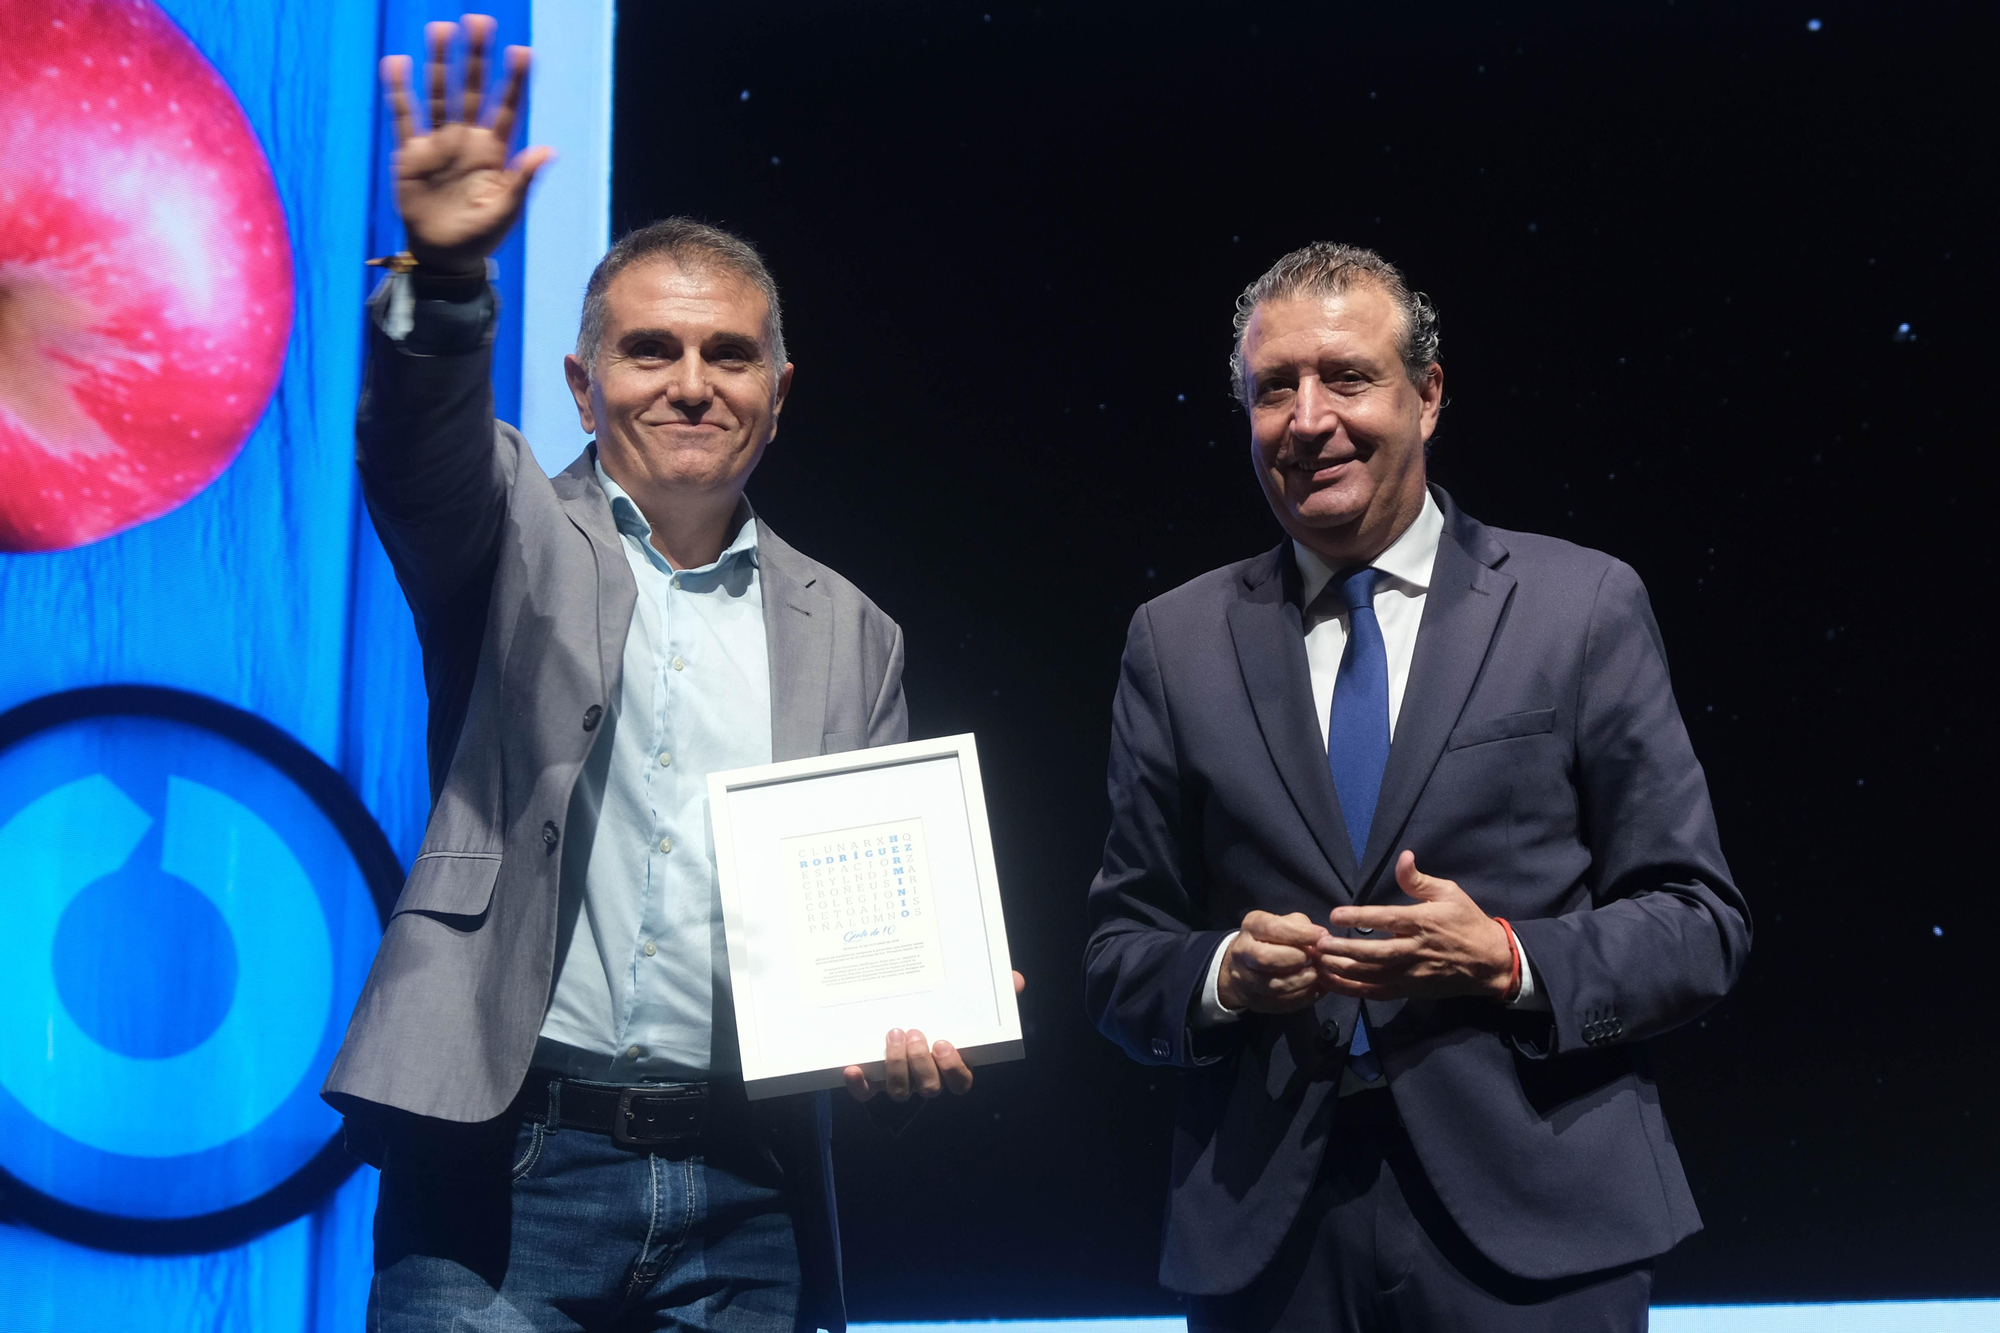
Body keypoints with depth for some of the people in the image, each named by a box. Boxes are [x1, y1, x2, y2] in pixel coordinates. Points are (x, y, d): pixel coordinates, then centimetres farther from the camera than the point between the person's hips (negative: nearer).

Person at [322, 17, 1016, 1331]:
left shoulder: (850, 636, 13)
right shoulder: (520, 545, 6)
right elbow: (421, 458, -16)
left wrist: (910, 1039, -7)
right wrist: (443, 278, -35)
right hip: (505, 1172, -2)